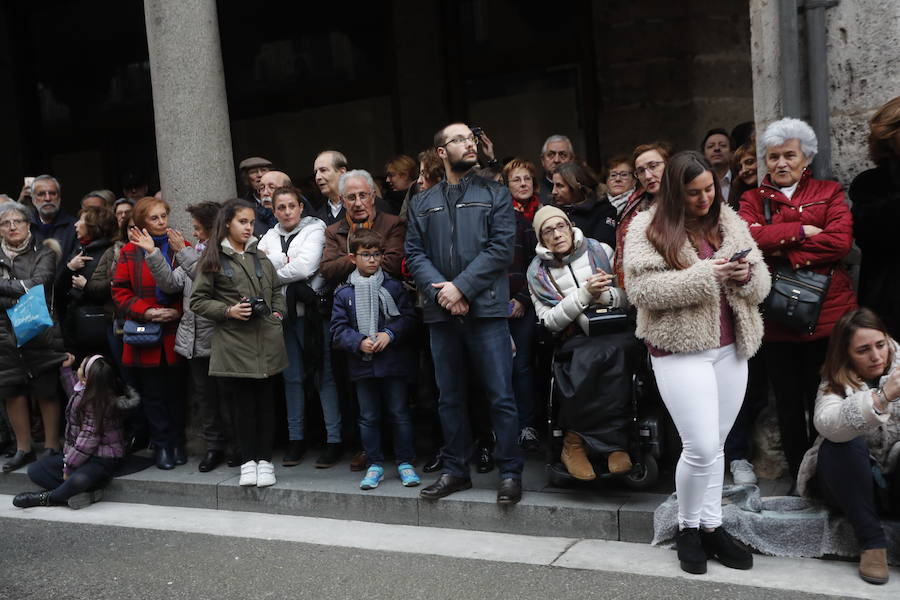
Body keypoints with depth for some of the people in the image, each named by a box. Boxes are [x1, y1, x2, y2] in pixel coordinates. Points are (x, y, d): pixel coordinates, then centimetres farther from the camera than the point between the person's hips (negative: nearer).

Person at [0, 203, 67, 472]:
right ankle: (24, 449, 21)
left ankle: (52, 448, 12)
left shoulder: (44, 253, 1)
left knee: (46, 392, 0)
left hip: (41, 333, -3)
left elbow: (36, 286, -13)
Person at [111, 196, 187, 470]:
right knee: (152, 394, 5)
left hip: (176, 333, 0)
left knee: (175, 391, 7)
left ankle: (178, 444, 19)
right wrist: (146, 312, -11)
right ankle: (162, 446, 15)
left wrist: (179, 311, -13)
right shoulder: (130, 252, 4)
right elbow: (120, 291, 1)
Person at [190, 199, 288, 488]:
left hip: (266, 341, 4)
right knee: (243, 403, 3)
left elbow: (276, 290, 21)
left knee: (265, 401, 7)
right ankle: (248, 461, 16)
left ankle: (265, 460, 17)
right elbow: (197, 300, 1)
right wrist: (228, 311, -11)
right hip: (235, 343, -3)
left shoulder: (260, 256, 14)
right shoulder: (213, 259, 1)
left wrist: (278, 314, 5)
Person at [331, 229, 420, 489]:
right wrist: (359, 342, -15)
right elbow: (338, 329, 0)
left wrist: (390, 334, -17)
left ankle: (405, 463, 17)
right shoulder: (344, 293, 2)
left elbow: (409, 318, -2)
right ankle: (374, 465, 21)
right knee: (368, 417, 10)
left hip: (394, 362, -1)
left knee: (399, 413, 6)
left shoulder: (393, 287, 0)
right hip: (362, 365, 1)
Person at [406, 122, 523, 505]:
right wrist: (440, 291, -10)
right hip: (441, 313, 3)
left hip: (486, 309, -3)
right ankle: (455, 470, 22)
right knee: (449, 397, 11)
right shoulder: (421, 204, 15)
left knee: (500, 395, -3)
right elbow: (414, 254, 7)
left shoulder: (495, 195, 6)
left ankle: (510, 472, 8)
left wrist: (461, 287, -14)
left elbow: (501, 248, -5)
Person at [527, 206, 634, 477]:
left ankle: (577, 439, -23)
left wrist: (604, 294, -13)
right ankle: (613, 442, -21)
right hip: (577, 341, -1)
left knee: (603, 353, -36)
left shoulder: (600, 251, 8)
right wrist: (585, 293, -14)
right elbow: (549, 321, -3)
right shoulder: (538, 271, 7)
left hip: (617, 333, 1)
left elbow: (630, 296, 8)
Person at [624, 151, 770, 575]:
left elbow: (761, 281, 12)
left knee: (715, 446, 11)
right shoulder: (648, 228, -5)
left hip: (730, 348, 5)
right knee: (701, 448, -7)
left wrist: (746, 275, -12)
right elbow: (642, 288, -16)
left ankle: (711, 526, 25)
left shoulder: (728, 221, 10)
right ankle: (687, 527, 16)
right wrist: (703, 274, -22)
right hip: (681, 350, -5)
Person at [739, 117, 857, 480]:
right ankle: (799, 480, 24)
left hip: (826, 314, -1)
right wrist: (801, 231, -12)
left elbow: (840, 240, -9)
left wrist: (783, 252, -13)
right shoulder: (752, 199, 12)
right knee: (788, 405, 10)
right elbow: (748, 237, -10)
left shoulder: (829, 193, 9)